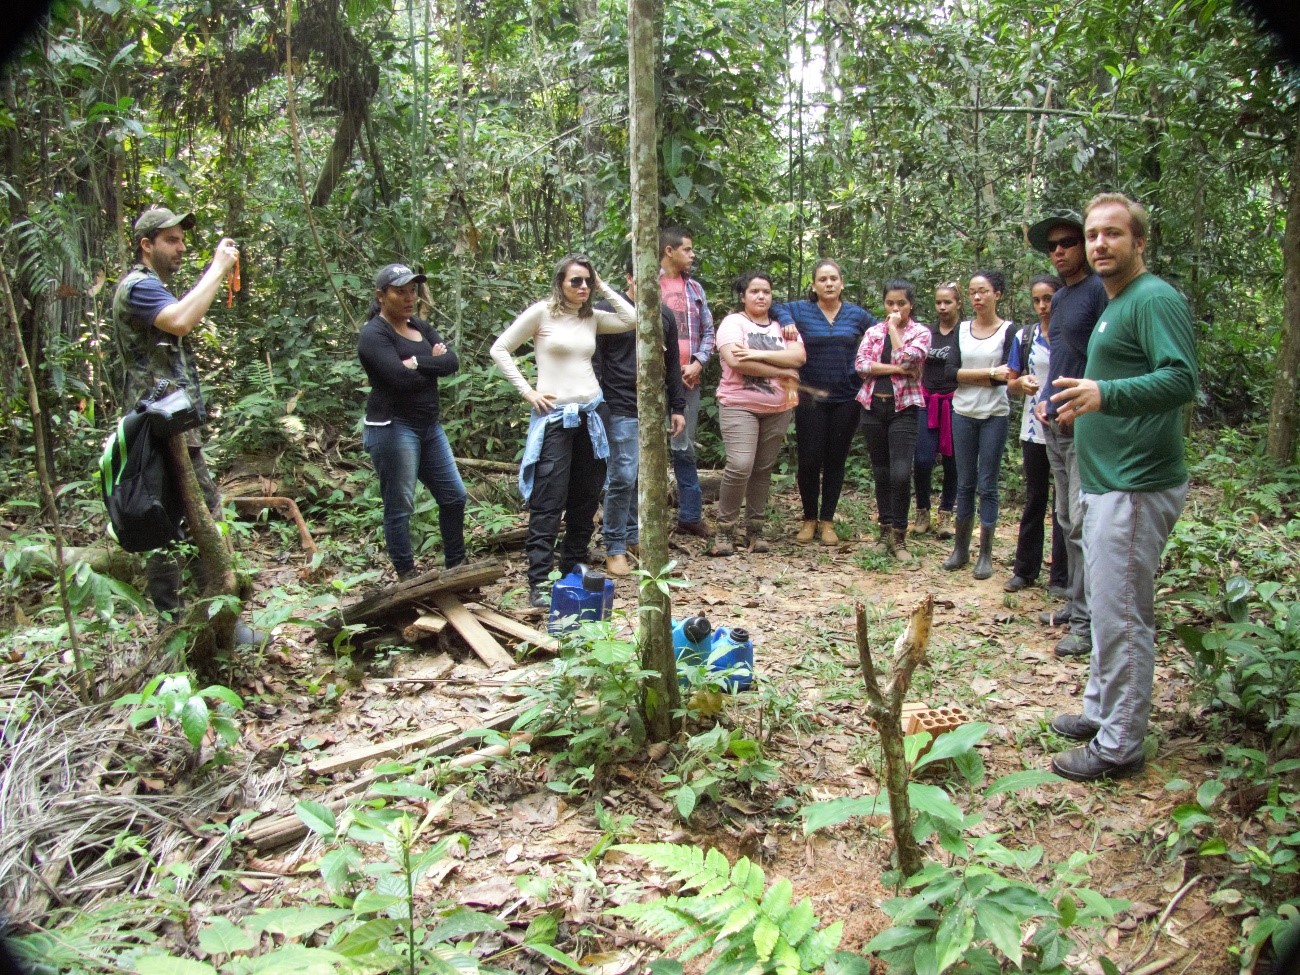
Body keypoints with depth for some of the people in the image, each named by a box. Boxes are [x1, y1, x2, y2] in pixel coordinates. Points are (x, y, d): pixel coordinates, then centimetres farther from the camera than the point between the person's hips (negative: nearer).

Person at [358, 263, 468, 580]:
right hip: (393, 428, -8)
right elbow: (402, 377, -24)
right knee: (400, 507, -1)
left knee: (454, 496, 11)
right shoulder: (374, 334, -10)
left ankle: (456, 567, 25)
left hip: (429, 426, 8)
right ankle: (407, 578, 10)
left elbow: (452, 361, -1)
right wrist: (432, 363, -7)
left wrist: (417, 363, -14)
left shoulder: (421, 327, 13)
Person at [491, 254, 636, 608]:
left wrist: (603, 287, 4)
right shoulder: (541, 312, -4)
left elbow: (633, 319, 0)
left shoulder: (592, 317, 10)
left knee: (585, 498, 10)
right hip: (554, 416, -5)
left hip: (592, 412, 6)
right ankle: (538, 583, -6)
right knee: (549, 502, -8)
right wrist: (527, 392, -7)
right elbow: (500, 350, -2)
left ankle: (573, 570, 22)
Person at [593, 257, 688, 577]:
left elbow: (673, 365, 18)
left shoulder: (664, 315, 14)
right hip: (621, 410, -5)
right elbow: (594, 362, -4)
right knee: (623, 476, -9)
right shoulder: (607, 311, -2)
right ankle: (614, 548, 2)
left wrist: (678, 407, 14)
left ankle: (635, 536, 21)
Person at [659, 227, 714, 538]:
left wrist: (698, 363, -2)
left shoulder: (695, 288, 14)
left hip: (689, 379, 5)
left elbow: (708, 331, 14)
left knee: (685, 448, 10)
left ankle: (690, 515, 17)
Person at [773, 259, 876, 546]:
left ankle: (827, 521, 18)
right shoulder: (800, 311, 1)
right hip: (810, 398, -2)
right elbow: (773, 308, 4)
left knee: (835, 461, 7)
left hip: (846, 400, 2)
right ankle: (809, 519, 15)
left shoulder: (857, 315, 6)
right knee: (809, 460, -2)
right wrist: (786, 320, -14)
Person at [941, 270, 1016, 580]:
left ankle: (985, 555, 8)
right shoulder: (962, 329, 8)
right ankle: (960, 548, 17)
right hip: (963, 414, 3)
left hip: (994, 416, -3)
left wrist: (968, 376, -10)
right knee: (965, 483, 9)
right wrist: (989, 373, -11)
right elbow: (951, 372, -3)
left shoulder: (1008, 331, -3)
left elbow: (1005, 376, -13)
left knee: (987, 485, 0)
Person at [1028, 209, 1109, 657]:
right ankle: (1075, 604, 24)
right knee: (1067, 521, 14)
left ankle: (1086, 623, -4)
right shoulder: (1059, 299, 18)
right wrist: (1043, 399, 11)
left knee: (1084, 524, -9)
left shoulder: (1100, 289, -8)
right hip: (1054, 425, 9)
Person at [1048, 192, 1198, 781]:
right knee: (1108, 608, 19)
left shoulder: (1155, 299, -13)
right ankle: (1101, 711, 33)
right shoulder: (1115, 305, 18)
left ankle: (1120, 745, 5)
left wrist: (1105, 394, -40)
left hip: (1136, 487, -11)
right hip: (1108, 483, 11)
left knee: (1121, 616, -5)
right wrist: (1082, 401, 19)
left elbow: (1180, 379, -27)